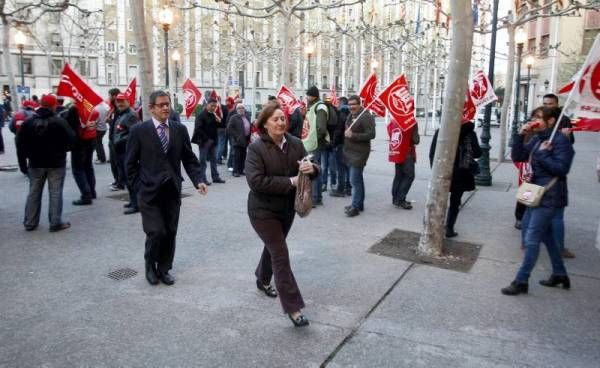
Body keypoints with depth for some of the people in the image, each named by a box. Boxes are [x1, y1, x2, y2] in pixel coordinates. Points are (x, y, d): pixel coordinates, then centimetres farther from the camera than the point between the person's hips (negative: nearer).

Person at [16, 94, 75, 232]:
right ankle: (55, 223, 2)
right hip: (56, 163, -4)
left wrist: (27, 155, 15)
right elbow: (70, 139, -13)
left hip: (36, 163, 4)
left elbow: (20, 142, 3)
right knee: (55, 193, 1)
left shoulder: (28, 122, 0)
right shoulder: (59, 122, -14)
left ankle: (30, 222, 18)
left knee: (34, 193, 13)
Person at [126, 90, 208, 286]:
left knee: (170, 233, 8)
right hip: (150, 192, -3)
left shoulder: (180, 129, 4)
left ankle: (164, 268, 28)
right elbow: (131, 163, 0)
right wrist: (138, 188, -4)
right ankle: (150, 264, 21)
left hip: (172, 191, 3)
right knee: (156, 232, -7)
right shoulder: (139, 130, -4)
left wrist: (198, 180, -8)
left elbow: (189, 159, 5)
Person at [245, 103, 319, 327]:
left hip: (287, 208, 6)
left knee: (274, 247, 24)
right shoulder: (256, 148, -17)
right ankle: (293, 308, -1)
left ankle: (262, 280, 51)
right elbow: (255, 180, -27)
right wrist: (290, 182, -28)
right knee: (281, 256, -7)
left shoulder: (295, 143, -1)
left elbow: (310, 169, 3)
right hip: (263, 211, -6)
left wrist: (312, 169, -23)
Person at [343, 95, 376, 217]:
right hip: (350, 152, 9)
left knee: (355, 180, -11)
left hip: (359, 153, -9)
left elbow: (371, 134, -21)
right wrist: (346, 133, 10)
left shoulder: (366, 117, -14)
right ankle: (359, 204, 27)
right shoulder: (350, 116, 14)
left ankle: (355, 207, -4)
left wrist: (353, 135, -23)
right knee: (357, 179, 17)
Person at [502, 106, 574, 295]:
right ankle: (560, 274, 35)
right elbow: (517, 157, 6)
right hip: (537, 193, 9)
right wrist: (520, 136, -4)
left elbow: (562, 168, -22)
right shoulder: (537, 139, 7)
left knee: (532, 238, -7)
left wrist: (542, 154, -19)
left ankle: (521, 281, 0)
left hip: (550, 196, -9)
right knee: (545, 234, 19)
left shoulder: (561, 140, -15)